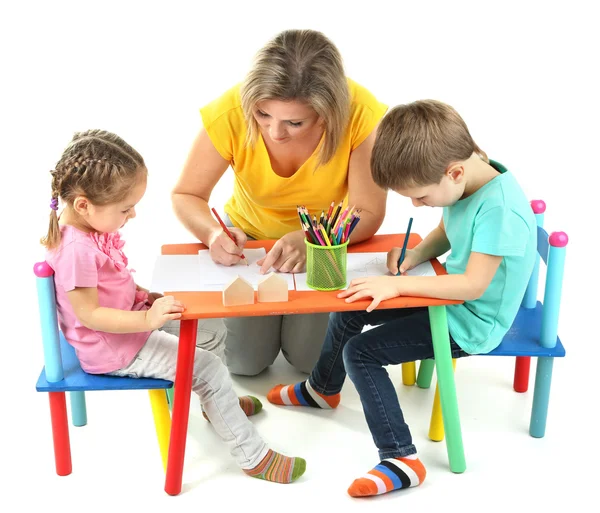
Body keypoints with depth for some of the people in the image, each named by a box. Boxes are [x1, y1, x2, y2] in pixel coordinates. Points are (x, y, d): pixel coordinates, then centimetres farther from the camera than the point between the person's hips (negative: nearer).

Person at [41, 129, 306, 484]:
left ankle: (217, 403, 41)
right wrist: (147, 319, -34)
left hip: (126, 319, 10)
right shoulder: (78, 251, -32)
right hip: (115, 350, -10)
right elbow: (89, 315, -30)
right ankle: (254, 457, 1)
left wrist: (141, 294, 3)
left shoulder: (87, 223, -1)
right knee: (210, 369, -11)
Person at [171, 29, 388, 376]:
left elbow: (368, 214, -25)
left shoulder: (362, 115, -33)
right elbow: (186, 195, -16)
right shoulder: (230, 113, -31)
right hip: (251, 237, 1)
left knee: (310, 356, -9)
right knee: (245, 361, -5)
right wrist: (213, 233, -37)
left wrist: (309, 240, -43)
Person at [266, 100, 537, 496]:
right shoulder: (465, 178, -6)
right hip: (450, 297, 9)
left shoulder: (500, 207, -32)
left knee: (360, 352, -12)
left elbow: (474, 285, -34)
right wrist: (414, 256, -7)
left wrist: (397, 285, -33)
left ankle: (401, 459, -6)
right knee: (351, 306, 14)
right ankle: (323, 389, 39)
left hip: (471, 326, -9)